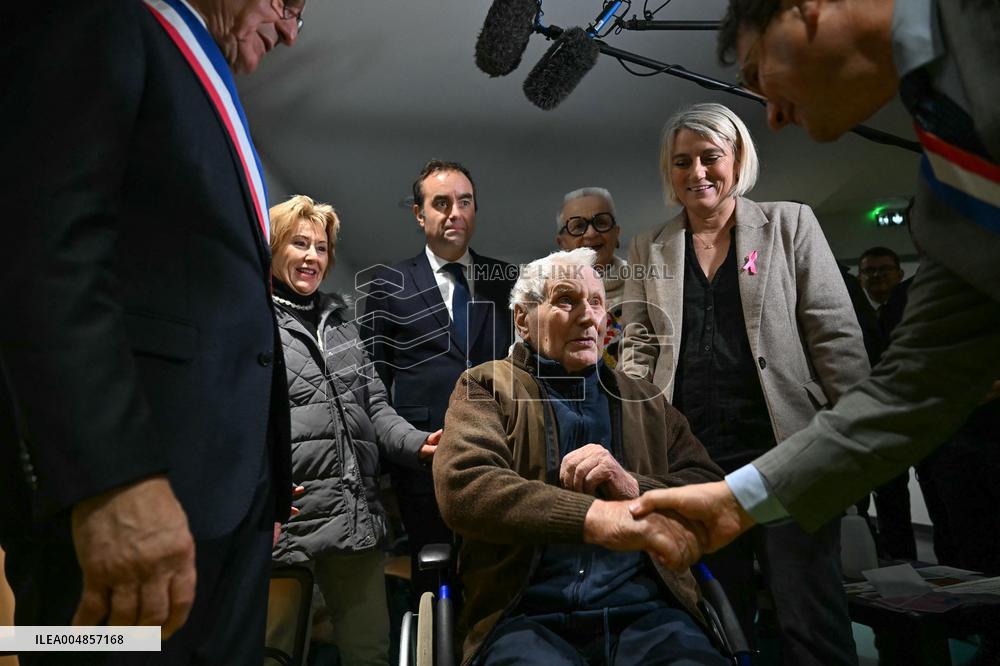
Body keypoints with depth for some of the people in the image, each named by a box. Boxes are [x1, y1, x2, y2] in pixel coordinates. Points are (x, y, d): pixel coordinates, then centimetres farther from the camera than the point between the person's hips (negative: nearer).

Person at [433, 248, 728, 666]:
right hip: (527, 616, -2)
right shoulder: (486, 386, 7)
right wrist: (594, 518, -22)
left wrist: (635, 488, -11)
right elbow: (460, 486, -10)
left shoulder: (645, 399, 18)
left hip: (646, 610, 3)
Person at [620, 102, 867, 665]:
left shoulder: (790, 223, 5)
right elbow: (640, 349, 9)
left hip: (785, 449, -2)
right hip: (691, 459, 2)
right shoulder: (650, 249, 11)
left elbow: (836, 336, 2)